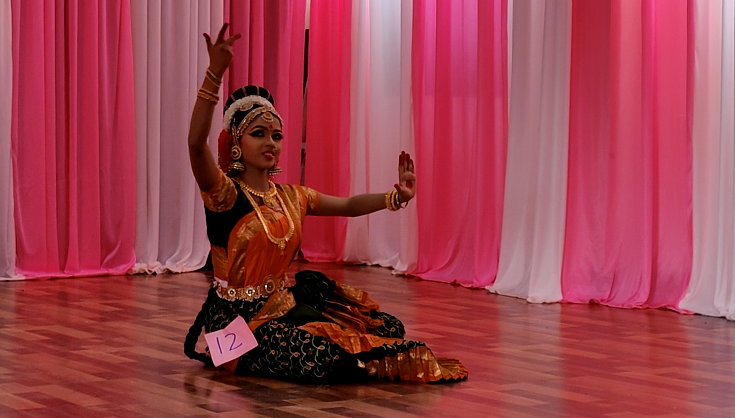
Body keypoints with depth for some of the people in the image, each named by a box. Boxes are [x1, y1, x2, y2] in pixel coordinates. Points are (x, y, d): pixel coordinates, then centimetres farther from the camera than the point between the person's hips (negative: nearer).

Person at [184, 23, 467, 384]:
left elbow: (348, 205, 16)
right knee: (319, 359, -31)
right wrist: (214, 74, -41)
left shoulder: (290, 197, 11)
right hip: (239, 316, -7)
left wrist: (396, 196, -2)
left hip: (281, 305, 7)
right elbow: (196, 144, -30)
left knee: (388, 328, -5)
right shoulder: (225, 194, -12)